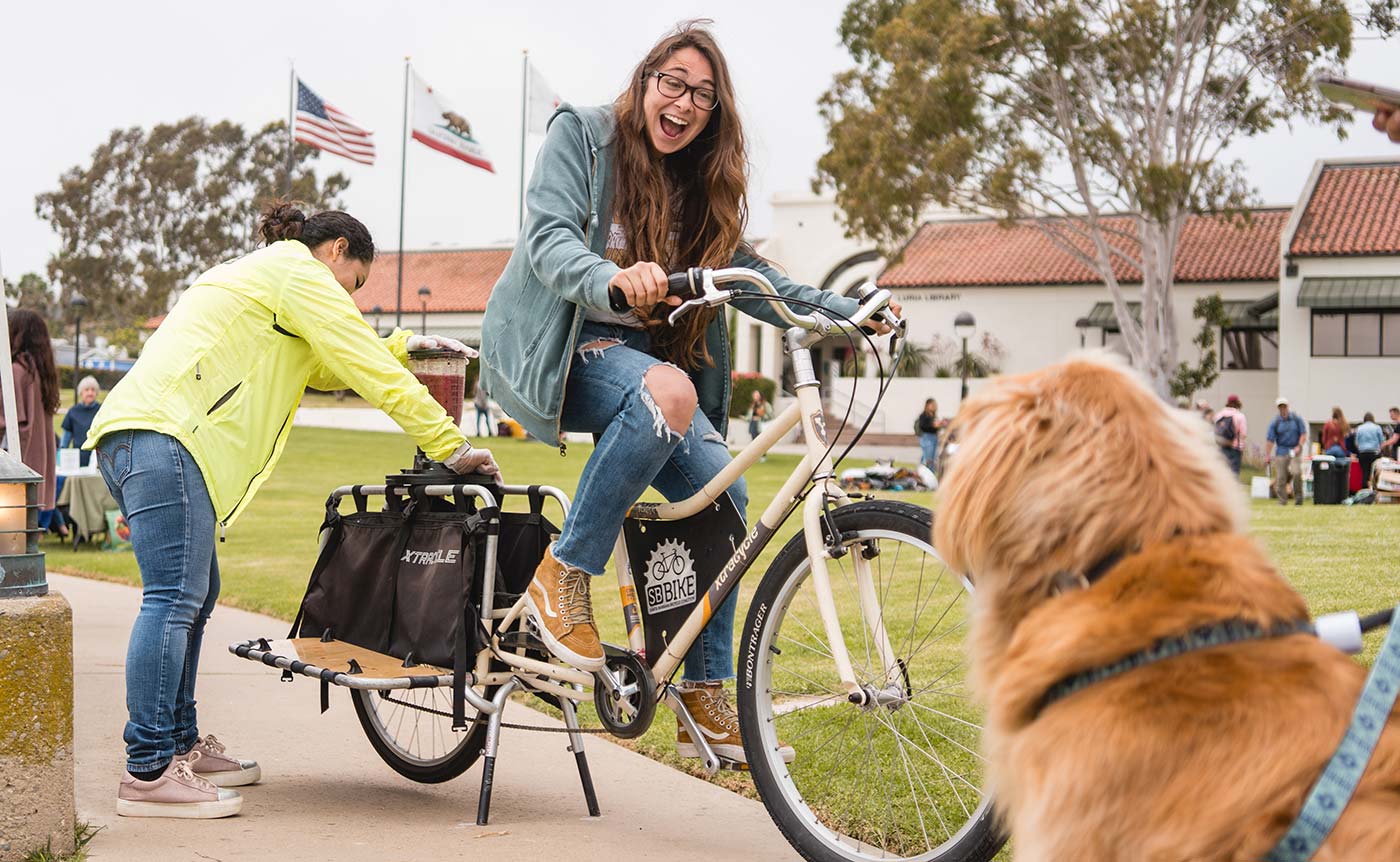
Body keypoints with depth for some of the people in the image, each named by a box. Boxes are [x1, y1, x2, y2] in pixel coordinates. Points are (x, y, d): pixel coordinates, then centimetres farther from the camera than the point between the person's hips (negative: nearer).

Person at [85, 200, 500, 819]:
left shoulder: (258, 279, 32)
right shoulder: (297, 270, 1)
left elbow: (325, 371, 35)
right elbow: (366, 370, -4)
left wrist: (403, 346, 31)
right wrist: (450, 446, -2)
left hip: (129, 433, 11)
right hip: (163, 434, -11)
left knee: (194, 593, 15)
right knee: (175, 597, -14)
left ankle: (181, 746, 21)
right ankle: (148, 773, -16)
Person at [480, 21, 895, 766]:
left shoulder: (699, 184, 12)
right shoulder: (581, 133, -5)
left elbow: (745, 274, 9)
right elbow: (548, 238, -18)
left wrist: (843, 310, -5)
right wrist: (611, 279, -41)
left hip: (640, 356, 6)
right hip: (553, 348, -6)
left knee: (723, 492, -14)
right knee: (668, 390, -37)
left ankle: (706, 703, -4)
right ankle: (561, 577, -24)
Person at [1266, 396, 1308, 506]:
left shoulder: (1297, 419, 5)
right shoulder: (1275, 422, 3)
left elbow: (1304, 434, 5)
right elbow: (1271, 439, 1)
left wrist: (1299, 446, -9)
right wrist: (1268, 455, -5)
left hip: (1295, 451, -1)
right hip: (1281, 452, 1)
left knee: (1297, 472, -19)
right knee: (1281, 477, -1)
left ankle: (1298, 497, -4)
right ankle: (1282, 500, 8)